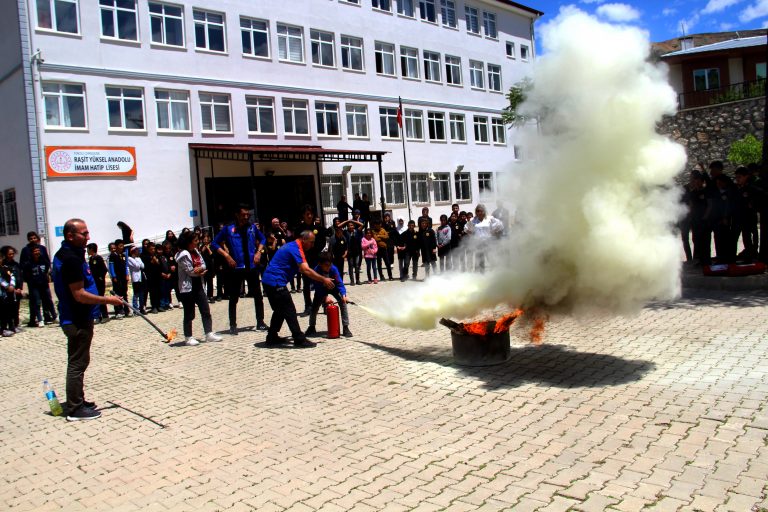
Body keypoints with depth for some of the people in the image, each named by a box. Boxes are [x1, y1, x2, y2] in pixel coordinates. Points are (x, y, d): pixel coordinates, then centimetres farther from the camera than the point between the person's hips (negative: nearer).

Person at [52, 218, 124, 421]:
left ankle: (77, 401, 30)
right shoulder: (72, 259, -22)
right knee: (78, 363, -2)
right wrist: (108, 300, -18)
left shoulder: (64, 254, 11)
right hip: (77, 320, -11)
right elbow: (79, 295, -24)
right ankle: (75, 409, 6)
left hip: (75, 318, 11)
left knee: (77, 362, 19)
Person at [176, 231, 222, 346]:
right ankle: (188, 338, 9)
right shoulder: (183, 255, -15)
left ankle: (209, 333, 14)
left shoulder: (196, 251, 10)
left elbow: (203, 265, 6)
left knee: (206, 311, 8)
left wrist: (199, 269, -14)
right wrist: (200, 272, -3)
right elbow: (190, 271, -18)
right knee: (189, 314, 0)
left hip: (199, 286, 8)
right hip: (188, 288, -8)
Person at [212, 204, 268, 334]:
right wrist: (227, 256, -10)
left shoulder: (252, 227, 3)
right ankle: (233, 325, 14)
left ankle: (260, 322, 20)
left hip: (252, 267, 3)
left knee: (258, 296, 8)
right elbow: (214, 244, 0)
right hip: (236, 268, -3)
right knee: (234, 298, 4)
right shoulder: (228, 229, -5)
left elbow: (262, 238, 20)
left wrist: (258, 252, 4)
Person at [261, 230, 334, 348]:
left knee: (280, 310, 20)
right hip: (276, 282, -10)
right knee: (289, 311, -7)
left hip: (269, 280, 10)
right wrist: (323, 280, -18)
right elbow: (306, 270, -24)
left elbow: (301, 269, 22)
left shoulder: (292, 246, 17)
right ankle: (299, 340, -5)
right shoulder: (296, 249, -14)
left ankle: (272, 337, 26)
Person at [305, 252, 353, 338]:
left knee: (343, 302, -16)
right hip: (321, 290, 0)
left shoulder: (334, 269, -31)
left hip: (333, 288, 0)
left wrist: (343, 294, -43)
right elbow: (318, 287, -30)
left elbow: (339, 283, -27)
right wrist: (325, 297, -44)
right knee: (315, 306, -7)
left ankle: (346, 328, -10)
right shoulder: (316, 270, -33)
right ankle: (311, 328, 18)